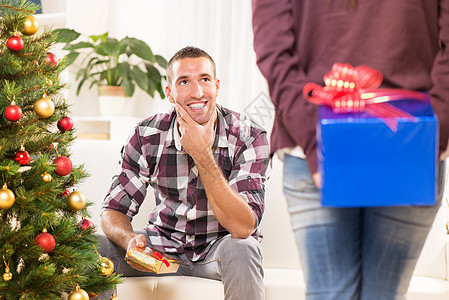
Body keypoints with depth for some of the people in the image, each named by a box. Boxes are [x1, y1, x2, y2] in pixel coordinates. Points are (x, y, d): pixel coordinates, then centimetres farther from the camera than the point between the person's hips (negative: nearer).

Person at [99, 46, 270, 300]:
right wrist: (130, 239, -33)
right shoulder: (148, 136, -12)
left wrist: (202, 155, -34)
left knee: (241, 250, -36)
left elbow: (243, 227, -29)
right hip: (164, 245, 2)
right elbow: (114, 211, -8)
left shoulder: (249, 137, -20)